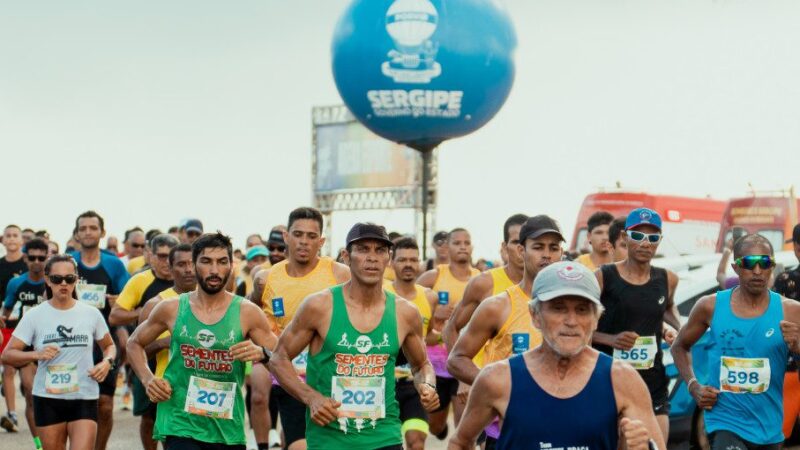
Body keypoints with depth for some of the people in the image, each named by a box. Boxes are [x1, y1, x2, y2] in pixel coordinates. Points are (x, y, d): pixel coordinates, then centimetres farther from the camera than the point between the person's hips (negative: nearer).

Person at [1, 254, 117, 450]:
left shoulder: (91, 314, 2)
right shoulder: (35, 316, -2)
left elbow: (109, 346, 17)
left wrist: (107, 362, -5)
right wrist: (37, 355, -20)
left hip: (84, 397, 0)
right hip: (47, 399, 0)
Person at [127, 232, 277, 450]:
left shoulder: (247, 313, -3)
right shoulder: (171, 309, 1)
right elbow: (135, 343, 17)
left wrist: (262, 354, -21)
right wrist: (147, 379, 0)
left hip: (227, 429, 2)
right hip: (180, 424, -2)